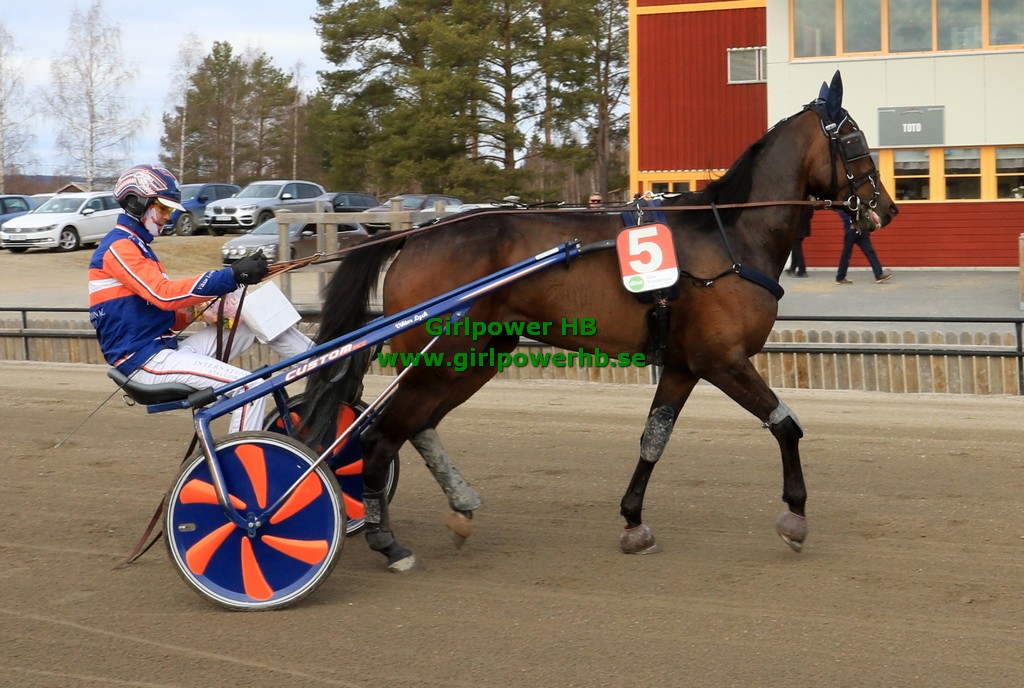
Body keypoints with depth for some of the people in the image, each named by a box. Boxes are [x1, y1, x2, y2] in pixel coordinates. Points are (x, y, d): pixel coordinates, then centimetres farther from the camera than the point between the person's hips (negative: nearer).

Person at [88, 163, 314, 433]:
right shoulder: (118, 247, -10)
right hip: (145, 360, -10)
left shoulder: (136, 246, 23)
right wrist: (232, 276, -29)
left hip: (166, 347, 10)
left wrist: (200, 306, -3)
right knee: (251, 388, -23)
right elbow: (164, 294, -25)